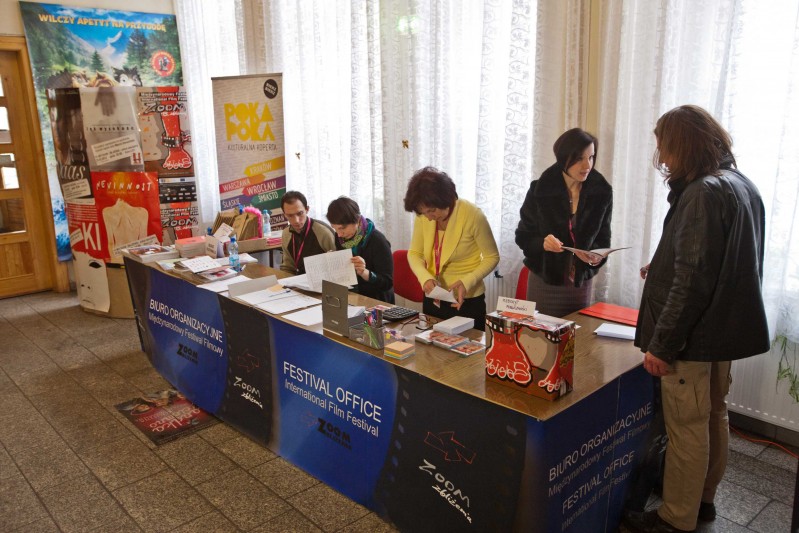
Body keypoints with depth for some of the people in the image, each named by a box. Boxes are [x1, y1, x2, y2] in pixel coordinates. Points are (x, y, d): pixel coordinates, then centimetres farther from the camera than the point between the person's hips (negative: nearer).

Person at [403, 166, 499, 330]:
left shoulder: (472, 215, -21)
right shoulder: (423, 216, -9)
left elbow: (492, 257, -11)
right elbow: (414, 253, 1)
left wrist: (467, 282, -26)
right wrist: (425, 278, -19)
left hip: (467, 302, -4)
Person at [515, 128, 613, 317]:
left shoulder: (602, 192, -3)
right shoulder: (540, 190, -8)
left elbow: (603, 239, 3)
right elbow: (522, 236, -3)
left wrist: (596, 257, -18)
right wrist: (542, 243, -23)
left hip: (581, 282, 2)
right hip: (544, 280, -2)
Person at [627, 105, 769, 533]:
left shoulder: (703, 193, -21)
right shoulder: (741, 184, 9)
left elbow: (693, 280, -24)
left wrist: (661, 344, -20)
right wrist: (663, 269, 17)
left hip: (695, 335, -10)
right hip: (727, 327, 10)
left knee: (687, 428, 3)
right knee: (713, 417, 20)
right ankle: (702, 498, 38)